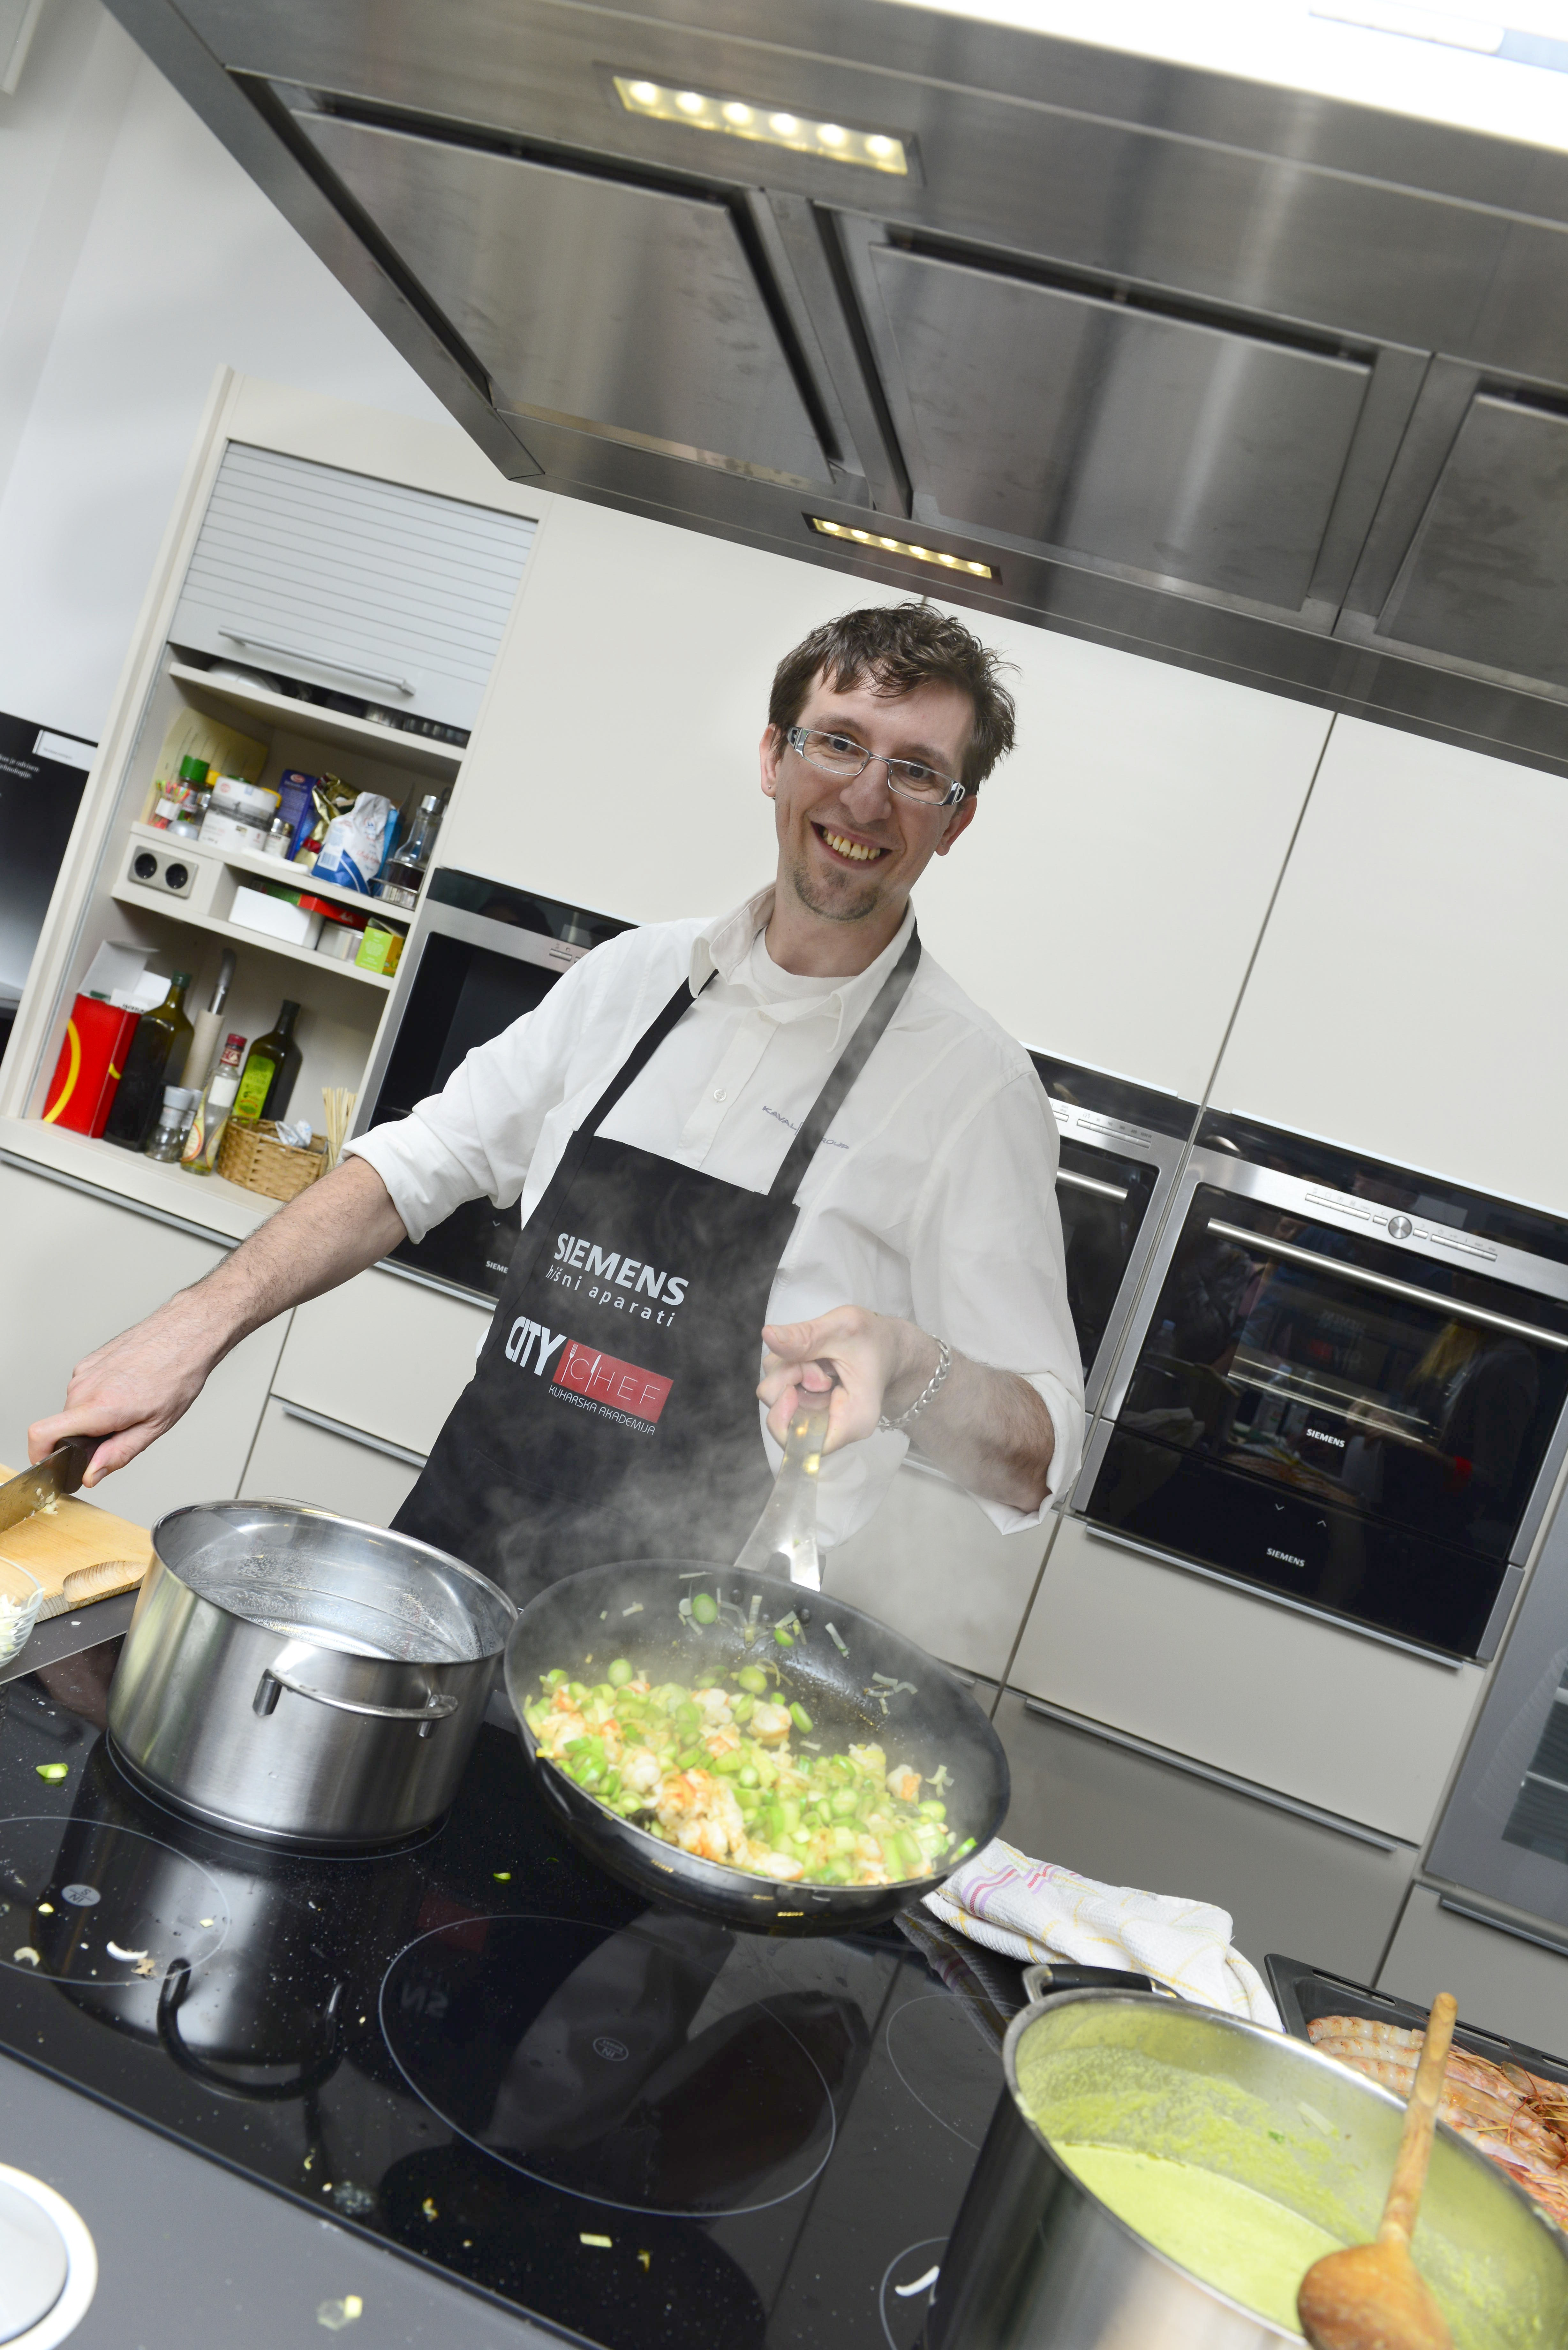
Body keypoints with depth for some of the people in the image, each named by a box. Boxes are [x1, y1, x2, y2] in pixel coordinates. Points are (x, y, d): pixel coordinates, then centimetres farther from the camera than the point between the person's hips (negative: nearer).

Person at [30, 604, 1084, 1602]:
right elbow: (423, 1163, 10)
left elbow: (1033, 1467, -11)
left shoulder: (975, 1085, -12)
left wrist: (910, 1368, -33)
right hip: (456, 1534, 4)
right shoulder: (635, 972, 3)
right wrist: (200, 1324, 0)